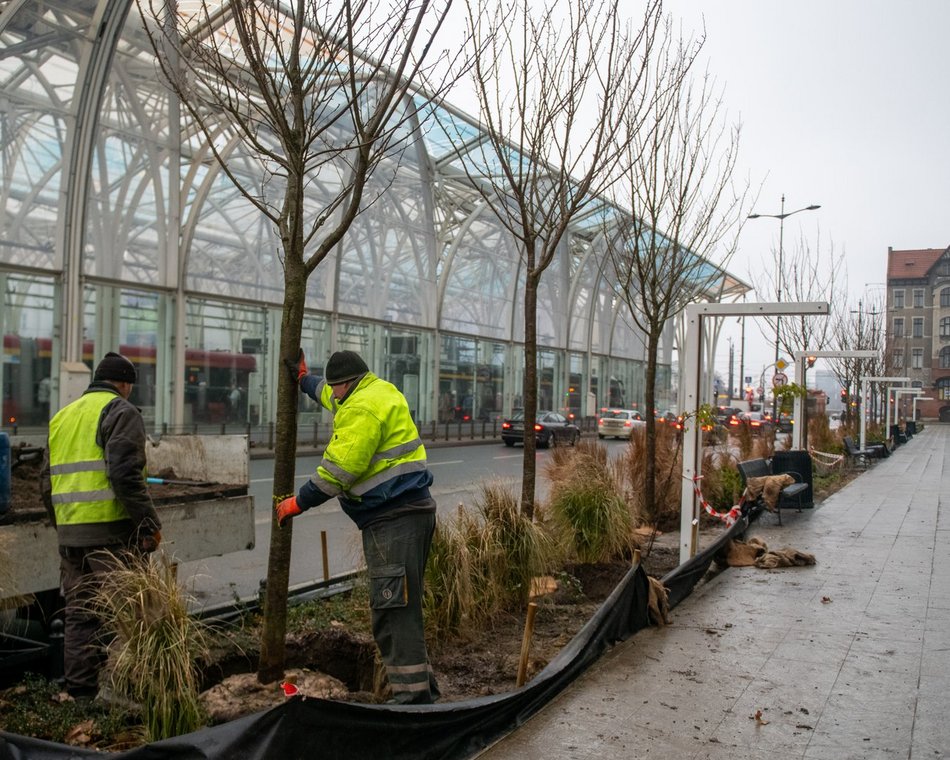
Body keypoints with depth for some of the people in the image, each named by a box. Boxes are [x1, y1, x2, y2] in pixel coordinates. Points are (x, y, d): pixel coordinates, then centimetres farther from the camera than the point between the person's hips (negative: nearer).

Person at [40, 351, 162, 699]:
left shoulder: (62, 416, 19)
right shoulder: (120, 411, -5)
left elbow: (46, 481, 19)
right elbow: (126, 474, -18)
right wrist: (150, 524, -14)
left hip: (69, 534, 7)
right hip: (111, 531, -7)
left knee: (78, 614, 14)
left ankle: (80, 689, 19)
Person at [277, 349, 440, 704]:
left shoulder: (363, 409, -12)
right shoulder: (381, 392, 20)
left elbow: (339, 468, -17)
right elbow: (331, 397, 43)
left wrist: (299, 502, -6)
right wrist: (303, 378, 54)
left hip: (394, 520, -11)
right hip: (406, 513, 11)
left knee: (394, 610, -11)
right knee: (402, 606, 15)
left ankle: (413, 695, -9)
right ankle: (422, 687, 23)